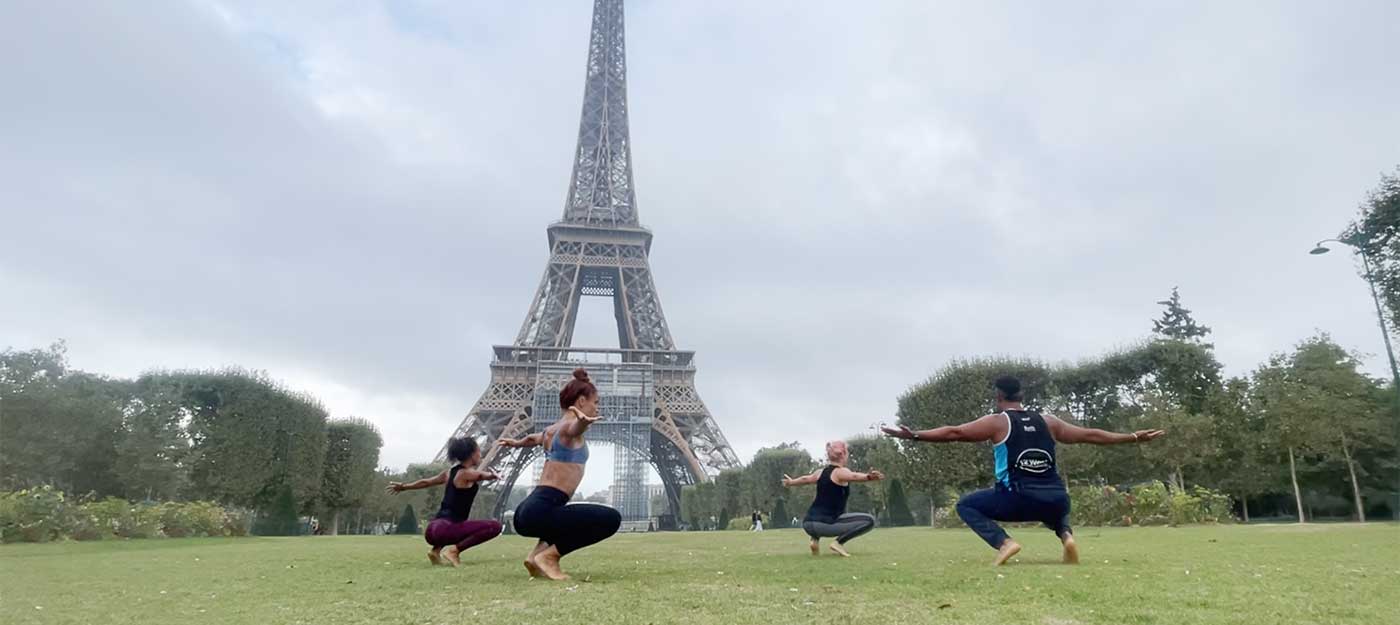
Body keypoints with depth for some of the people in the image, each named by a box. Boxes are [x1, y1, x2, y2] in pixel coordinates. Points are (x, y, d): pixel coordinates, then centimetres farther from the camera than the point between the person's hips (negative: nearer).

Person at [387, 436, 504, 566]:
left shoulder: (451, 471, 15)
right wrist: (494, 475, 30)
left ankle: (437, 550, 23)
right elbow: (489, 475, 7)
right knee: (495, 526, -19)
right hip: (446, 529, -9)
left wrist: (404, 486, 41)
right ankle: (455, 550, -13)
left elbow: (426, 482, 25)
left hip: (434, 529, 9)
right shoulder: (467, 474, -9)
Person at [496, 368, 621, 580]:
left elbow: (535, 438, 45)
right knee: (611, 519, -16)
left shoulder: (553, 428, 21)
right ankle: (549, 555, -8)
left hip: (528, 511, 10)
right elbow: (574, 428, -35)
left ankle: (538, 553, 16)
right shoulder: (568, 425, -7)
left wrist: (516, 442, 67)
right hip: (540, 511, -10)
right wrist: (582, 421, -59)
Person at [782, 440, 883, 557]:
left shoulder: (821, 472, 16)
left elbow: (806, 479, 36)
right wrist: (869, 477, -52)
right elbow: (854, 476, -31)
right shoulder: (840, 472, -7)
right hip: (825, 524, -8)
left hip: (808, 523, 8)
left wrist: (790, 482, 56)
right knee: (869, 521, -8)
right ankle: (839, 543, -13)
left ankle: (815, 540, 23)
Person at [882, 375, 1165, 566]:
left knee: (966, 505, 13)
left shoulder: (997, 421, 6)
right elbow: (1090, 435, 21)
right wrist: (1135, 437, 32)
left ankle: (1004, 543, -10)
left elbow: (955, 433, -3)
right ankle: (1066, 535, 6)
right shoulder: (1048, 421, 18)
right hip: (1057, 500, 5)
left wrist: (913, 435, -3)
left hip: (1021, 499, -5)